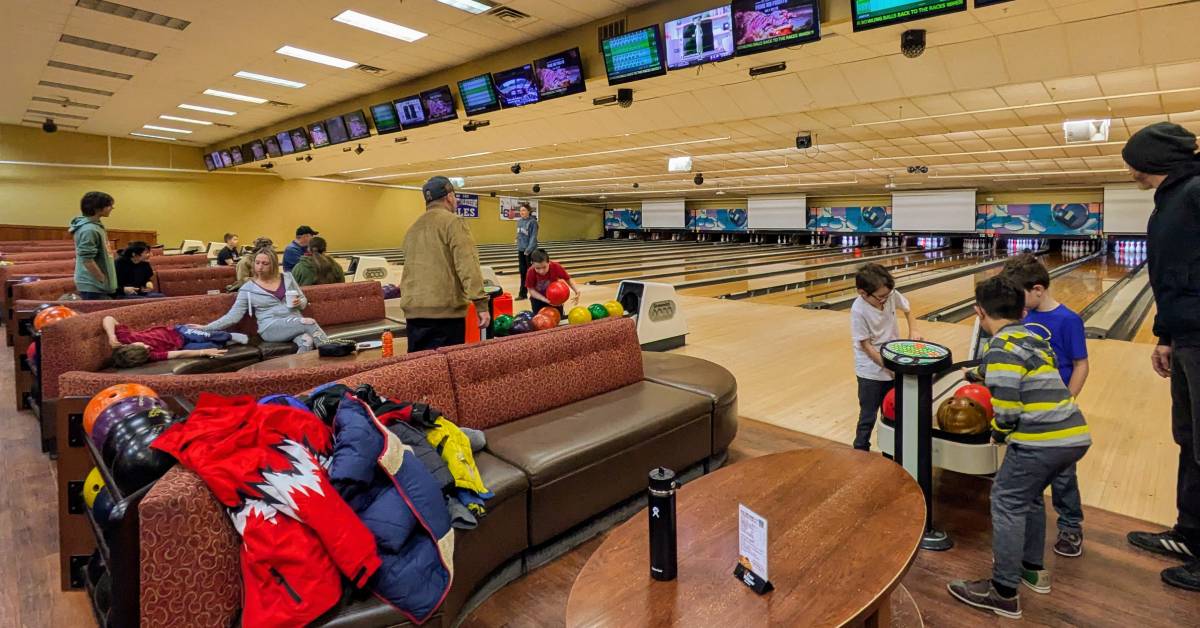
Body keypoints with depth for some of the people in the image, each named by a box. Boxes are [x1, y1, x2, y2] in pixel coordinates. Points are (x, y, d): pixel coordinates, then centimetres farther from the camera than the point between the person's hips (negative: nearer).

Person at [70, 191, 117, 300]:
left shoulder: (96, 226, 11)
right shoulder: (89, 230, -18)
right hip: (92, 285, -10)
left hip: (96, 285, 10)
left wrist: (107, 281, 19)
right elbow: (87, 260, -21)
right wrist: (104, 281, -16)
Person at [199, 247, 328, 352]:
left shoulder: (287, 278, 12)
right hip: (270, 328, -3)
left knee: (307, 342, -35)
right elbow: (233, 316, 3)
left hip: (295, 324, 3)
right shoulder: (248, 288, 5)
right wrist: (207, 328, -7)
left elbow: (304, 301, 19)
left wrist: (299, 302, -4)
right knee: (309, 323, -32)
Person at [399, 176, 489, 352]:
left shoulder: (413, 228, 17)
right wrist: (481, 304, -18)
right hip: (445, 311, -7)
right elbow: (468, 265, -16)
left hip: (413, 311, 7)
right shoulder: (452, 222, -6)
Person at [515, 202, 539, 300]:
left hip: (530, 251, -6)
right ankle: (523, 293, 16)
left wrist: (528, 250, -19)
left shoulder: (533, 222, -12)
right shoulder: (519, 221, 7)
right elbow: (519, 235, 14)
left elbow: (533, 238, -15)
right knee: (522, 272, 9)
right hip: (521, 250, 6)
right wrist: (519, 246, 9)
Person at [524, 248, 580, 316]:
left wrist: (577, 291, -34)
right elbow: (531, 290, -21)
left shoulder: (556, 267, -31)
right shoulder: (531, 272, -31)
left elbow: (568, 279, -17)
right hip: (538, 298, -1)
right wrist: (544, 299, -35)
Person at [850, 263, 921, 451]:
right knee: (868, 415, 5)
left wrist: (913, 331, -2)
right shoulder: (858, 310, -25)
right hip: (871, 371, -5)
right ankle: (860, 451, 21)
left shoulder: (891, 294, -11)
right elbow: (866, 345, -19)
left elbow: (907, 309, 12)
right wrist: (888, 367, -18)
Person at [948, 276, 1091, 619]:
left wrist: (999, 432, 3)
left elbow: (1007, 407, -17)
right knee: (1030, 495, 26)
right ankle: (1033, 567, 39)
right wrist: (980, 374, 48)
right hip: (1076, 436, 9)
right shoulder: (1034, 339, 15)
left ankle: (1004, 592, 10)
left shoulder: (1000, 348, -13)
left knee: (1007, 502, 3)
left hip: (1041, 441, -9)